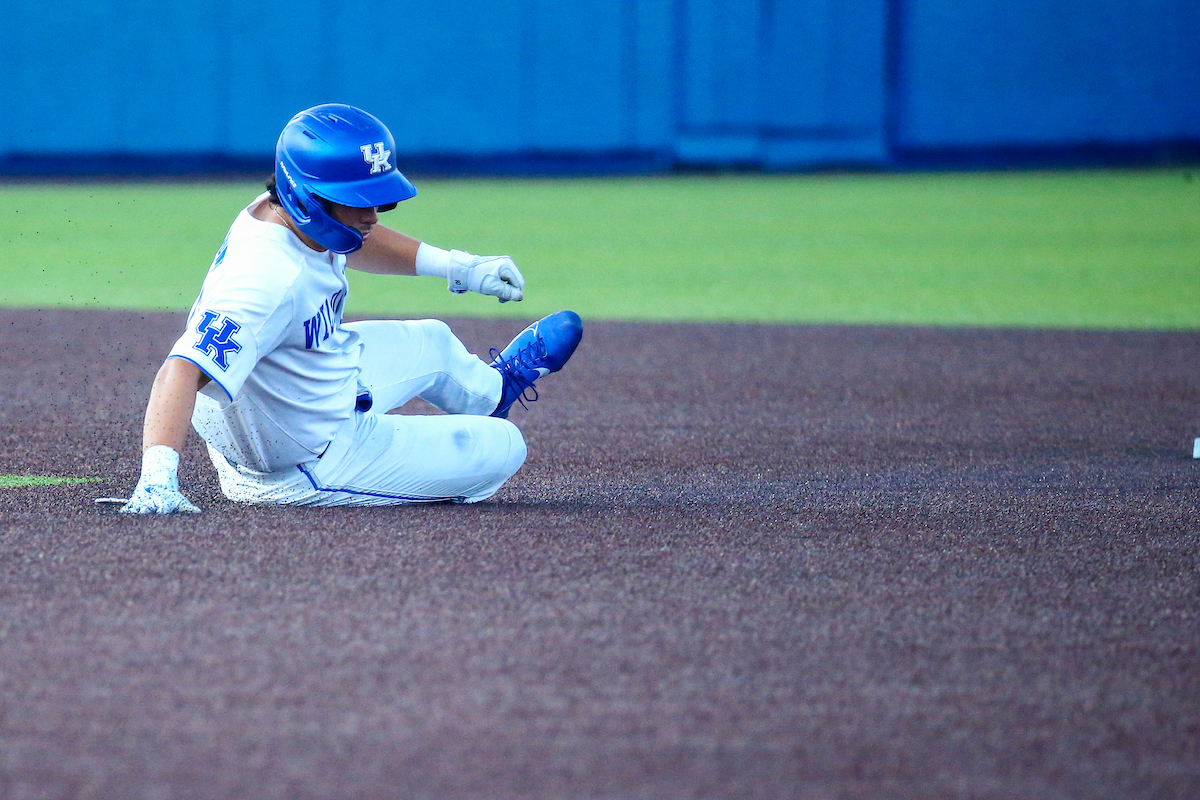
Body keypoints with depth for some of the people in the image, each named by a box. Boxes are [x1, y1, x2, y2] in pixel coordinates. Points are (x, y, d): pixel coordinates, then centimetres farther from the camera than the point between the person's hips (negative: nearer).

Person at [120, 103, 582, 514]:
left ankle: (491, 388, 67)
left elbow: (351, 240, 15)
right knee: (504, 446, 4)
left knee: (432, 344, 31)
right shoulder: (270, 277, -41)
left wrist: (452, 266, 16)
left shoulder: (297, 219, -11)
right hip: (311, 464, -9)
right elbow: (184, 369, -50)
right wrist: (157, 477, -64)